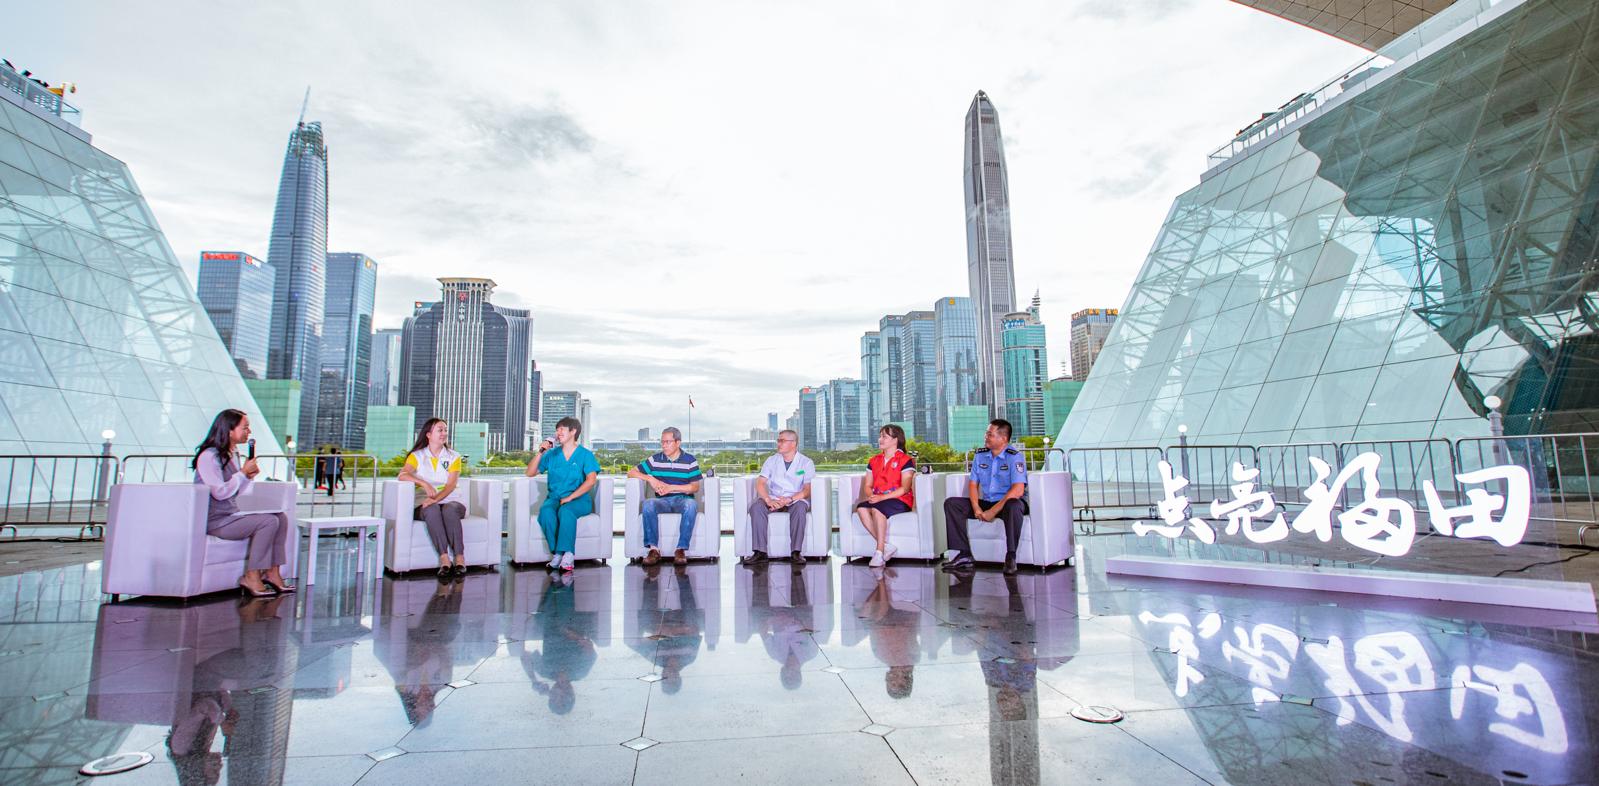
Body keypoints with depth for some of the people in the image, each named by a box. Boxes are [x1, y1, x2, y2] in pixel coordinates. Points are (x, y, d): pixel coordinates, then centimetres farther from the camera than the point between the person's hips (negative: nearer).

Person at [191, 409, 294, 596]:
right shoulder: (209, 456, -14)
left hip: (232, 514, 9)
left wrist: (250, 475, 3)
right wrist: (243, 473, -12)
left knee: (281, 517, -6)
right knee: (268, 521, -25)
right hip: (214, 520, -9)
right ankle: (251, 577, -18)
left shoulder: (232, 455, 15)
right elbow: (220, 492, -21)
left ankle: (272, 573, -6)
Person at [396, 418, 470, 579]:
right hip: (425, 503, 0)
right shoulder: (417, 456, 12)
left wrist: (436, 498, -21)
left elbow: (451, 484, -2)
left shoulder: (453, 457, 12)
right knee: (432, 510, -36)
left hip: (451, 500, 0)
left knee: (449, 510, -35)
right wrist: (424, 484, -25)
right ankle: (444, 559, -42)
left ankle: (460, 558, -39)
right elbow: (403, 475, -8)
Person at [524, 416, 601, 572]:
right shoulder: (552, 454, 15)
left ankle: (563, 553, -35)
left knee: (565, 511, -36)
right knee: (546, 510, -31)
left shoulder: (585, 455, 3)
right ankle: (557, 553, -32)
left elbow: (591, 480, -11)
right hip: (554, 498, 3)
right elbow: (530, 473, 14)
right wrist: (540, 453, 1)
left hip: (578, 500, -3)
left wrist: (569, 497, -18)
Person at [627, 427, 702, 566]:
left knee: (691, 504, -37)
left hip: (683, 499, -2)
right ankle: (653, 549, -30)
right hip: (662, 501, 2)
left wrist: (671, 487, -11)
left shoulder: (690, 460, 6)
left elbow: (695, 487, -1)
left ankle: (681, 549, -34)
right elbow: (631, 472, 12)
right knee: (648, 504, -33)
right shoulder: (655, 459, 11)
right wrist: (650, 478, -6)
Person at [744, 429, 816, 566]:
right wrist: (769, 500, -19)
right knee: (756, 506, -27)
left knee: (800, 507, -36)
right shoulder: (772, 460, 11)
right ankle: (760, 552, -27)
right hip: (773, 499, 3)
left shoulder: (806, 462, 2)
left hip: (796, 499, -3)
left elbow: (808, 490, -8)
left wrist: (790, 499, -23)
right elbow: (760, 483, 0)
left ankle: (796, 553, -31)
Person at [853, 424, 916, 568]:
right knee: (861, 508, -26)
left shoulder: (905, 460, -2)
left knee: (877, 508, -35)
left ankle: (879, 552, -30)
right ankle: (886, 546, -23)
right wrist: (871, 496, -9)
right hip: (877, 500, 6)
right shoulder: (874, 461, 18)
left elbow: (904, 488, -11)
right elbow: (867, 486, 15)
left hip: (900, 502, -6)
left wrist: (882, 497, -20)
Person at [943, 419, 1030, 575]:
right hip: (986, 502, 6)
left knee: (1014, 506, -41)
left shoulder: (1015, 457, -12)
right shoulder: (980, 455, 7)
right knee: (951, 503, -10)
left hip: (1007, 503, -6)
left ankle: (1010, 557, -28)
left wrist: (993, 511, -25)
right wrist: (976, 508, -10)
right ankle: (965, 555, -13)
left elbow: (1018, 490, -23)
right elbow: (973, 484, 9)